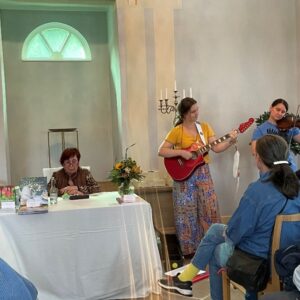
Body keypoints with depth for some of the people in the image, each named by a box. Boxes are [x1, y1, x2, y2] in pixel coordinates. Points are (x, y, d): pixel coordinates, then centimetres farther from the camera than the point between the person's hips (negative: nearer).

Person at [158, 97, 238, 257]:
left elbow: (216, 148, -2)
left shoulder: (205, 127, 4)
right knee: (187, 212, 3)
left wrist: (230, 140, -17)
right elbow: (161, 151, -10)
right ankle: (189, 248, 16)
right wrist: (181, 152, -20)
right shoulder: (177, 131, -8)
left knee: (210, 208, 4)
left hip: (203, 172, 4)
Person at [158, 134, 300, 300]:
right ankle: (184, 279, 30)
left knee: (217, 251, 24)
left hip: (260, 257, -7)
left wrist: (227, 231, 5)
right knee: (215, 230, 20)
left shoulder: (258, 189, -27)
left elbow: (235, 233, -18)